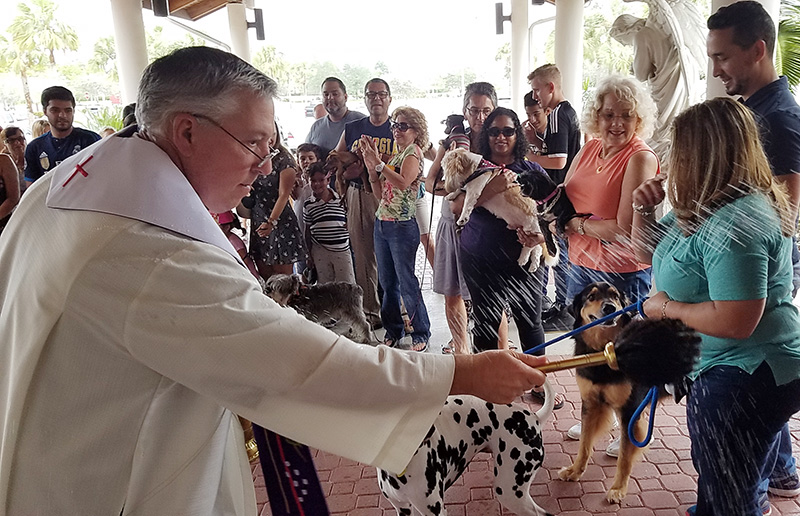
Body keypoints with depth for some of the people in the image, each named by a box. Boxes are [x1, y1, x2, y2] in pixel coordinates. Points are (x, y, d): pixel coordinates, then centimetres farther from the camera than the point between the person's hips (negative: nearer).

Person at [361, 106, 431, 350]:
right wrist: (370, 165, 2)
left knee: (406, 282, -3)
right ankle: (393, 330, 25)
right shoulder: (394, 155, 16)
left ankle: (421, 334, 11)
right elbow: (380, 194, 11)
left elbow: (403, 183, -24)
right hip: (381, 223, 8)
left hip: (403, 226, -8)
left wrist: (378, 163, -22)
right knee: (387, 282, 13)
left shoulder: (414, 152, -6)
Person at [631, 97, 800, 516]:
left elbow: (735, 322, -33)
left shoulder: (735, 225, -29)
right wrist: (643, 210, -3)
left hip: (743, 379, -10)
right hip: (741, 370, 10)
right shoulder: (708, 207, 3)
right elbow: (650, 253, 15)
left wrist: (667, 307, -19)